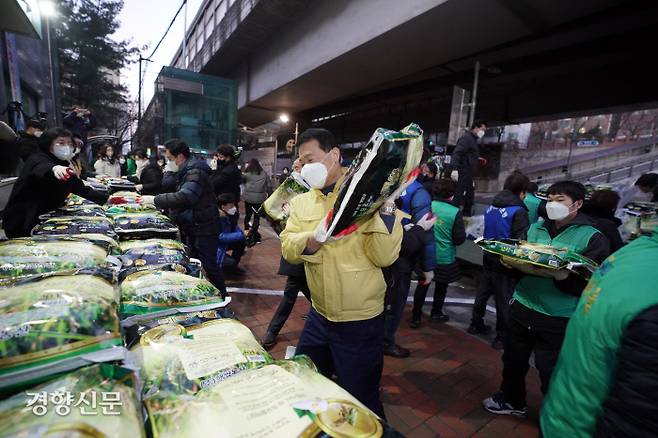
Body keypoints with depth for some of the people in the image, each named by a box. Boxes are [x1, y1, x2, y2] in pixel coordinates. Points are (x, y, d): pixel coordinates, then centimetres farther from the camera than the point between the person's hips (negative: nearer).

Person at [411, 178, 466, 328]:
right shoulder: (455, 212, -17)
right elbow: (459, 239, -12)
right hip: (445, 258, -2)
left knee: (422, 285, 17)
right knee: (441, 286, 21)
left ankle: (416, 317, 21)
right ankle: (436, 313, 39)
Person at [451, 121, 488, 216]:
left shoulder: (473, 139, 21)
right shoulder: (466, 138, -10)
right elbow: (456, 153, -22)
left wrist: (477, 159, 19)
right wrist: (455, 169, -32)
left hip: (468, 174, 11)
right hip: (462, 173, -11)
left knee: (469, 196, 16)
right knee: (458, 197, -11)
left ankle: (466, 215, 27)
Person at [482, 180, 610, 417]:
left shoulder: (593, 238, -5)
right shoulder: (535, 228, 9)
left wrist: (563, 278, -29)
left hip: (558, 319, -4)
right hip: (521, 308, 5)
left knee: (551, 374, 9)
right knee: (513, 361, 18)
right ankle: (512, 400, 43)